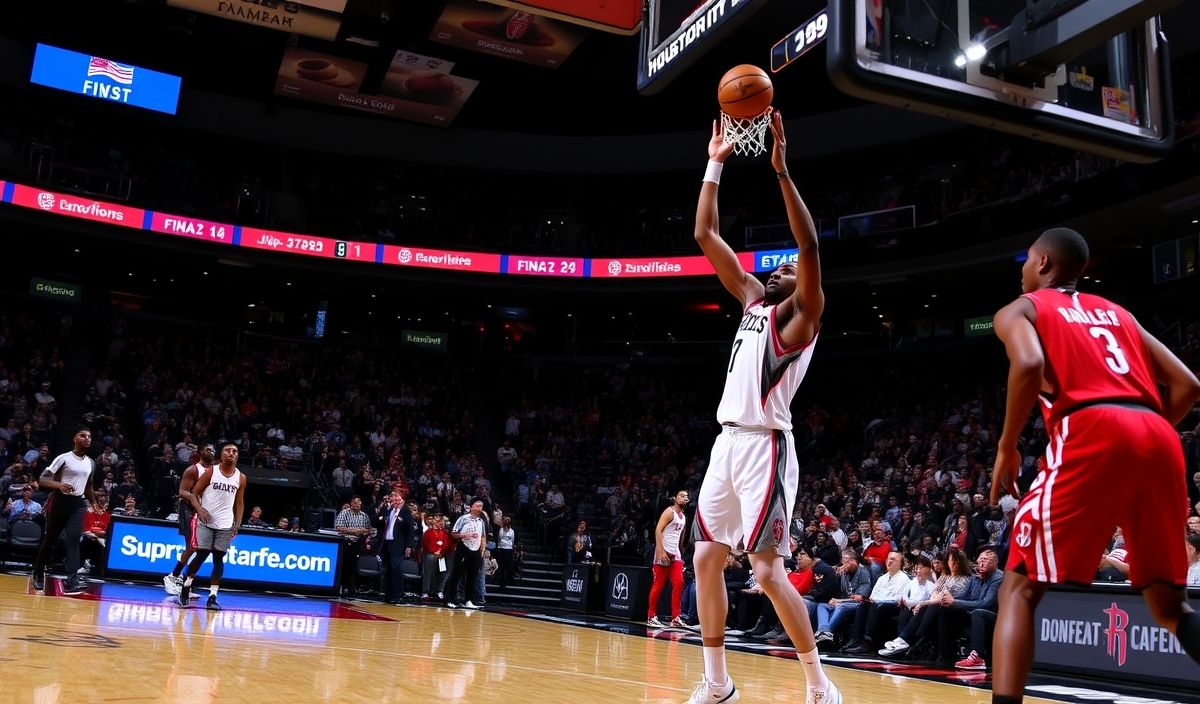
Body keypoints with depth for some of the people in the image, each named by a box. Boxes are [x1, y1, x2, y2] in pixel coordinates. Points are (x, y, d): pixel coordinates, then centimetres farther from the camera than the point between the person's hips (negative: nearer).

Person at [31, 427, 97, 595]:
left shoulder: (91, 463, 11)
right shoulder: (64, 458, -8)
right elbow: (42, 480, -12)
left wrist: (94, 503, 22)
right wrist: (59, 484, -29)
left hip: (79, 503, 3)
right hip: (60, 501, -3)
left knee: (74, 539, -13)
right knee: (49, 539, 9)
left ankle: (72, 581, -23)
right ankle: (38, 574, 31)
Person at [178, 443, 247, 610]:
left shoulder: (241, 478, 5)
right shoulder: (211, 472, -3)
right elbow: (194, 493, 0)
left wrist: (237, 525, 0)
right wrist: (200, 510, -17)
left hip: (225, 525, 2)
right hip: (205, 522, -2)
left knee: (219, 558, 0)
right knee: (201, 555, -5)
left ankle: (212, 596, 2)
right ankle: (186, 586, 19)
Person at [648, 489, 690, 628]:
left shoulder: (683, 516, 16)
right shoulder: (669, 512, -10)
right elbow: (658, 530, -17)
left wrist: (679, 552, 18)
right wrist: (661, 551, -23)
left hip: (675, 553, 8)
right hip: (664, 552, -8)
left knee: (678, 584, -2)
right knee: (658, 585, -3)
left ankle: (675, 618, -1)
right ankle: (651, 617, 5)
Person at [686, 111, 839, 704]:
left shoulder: (800, 313, -2)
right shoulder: (752, 301, 17)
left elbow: (810, 245, -20)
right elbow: (706, 236, 18)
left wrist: (781, 170, -22)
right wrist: (715, 165, 15)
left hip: (764, 445, -8)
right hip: (727, 442, 8)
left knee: (768, 569, -11)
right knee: (706, 560, 8)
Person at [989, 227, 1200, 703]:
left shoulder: (1019, 309, 16)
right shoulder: (1117, 312, 32)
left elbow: (1029, 364, -8)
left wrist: (1006, 449, 0)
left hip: (1091, 434, -5)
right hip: (1159, 439, 6)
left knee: (1019, 589, 3)